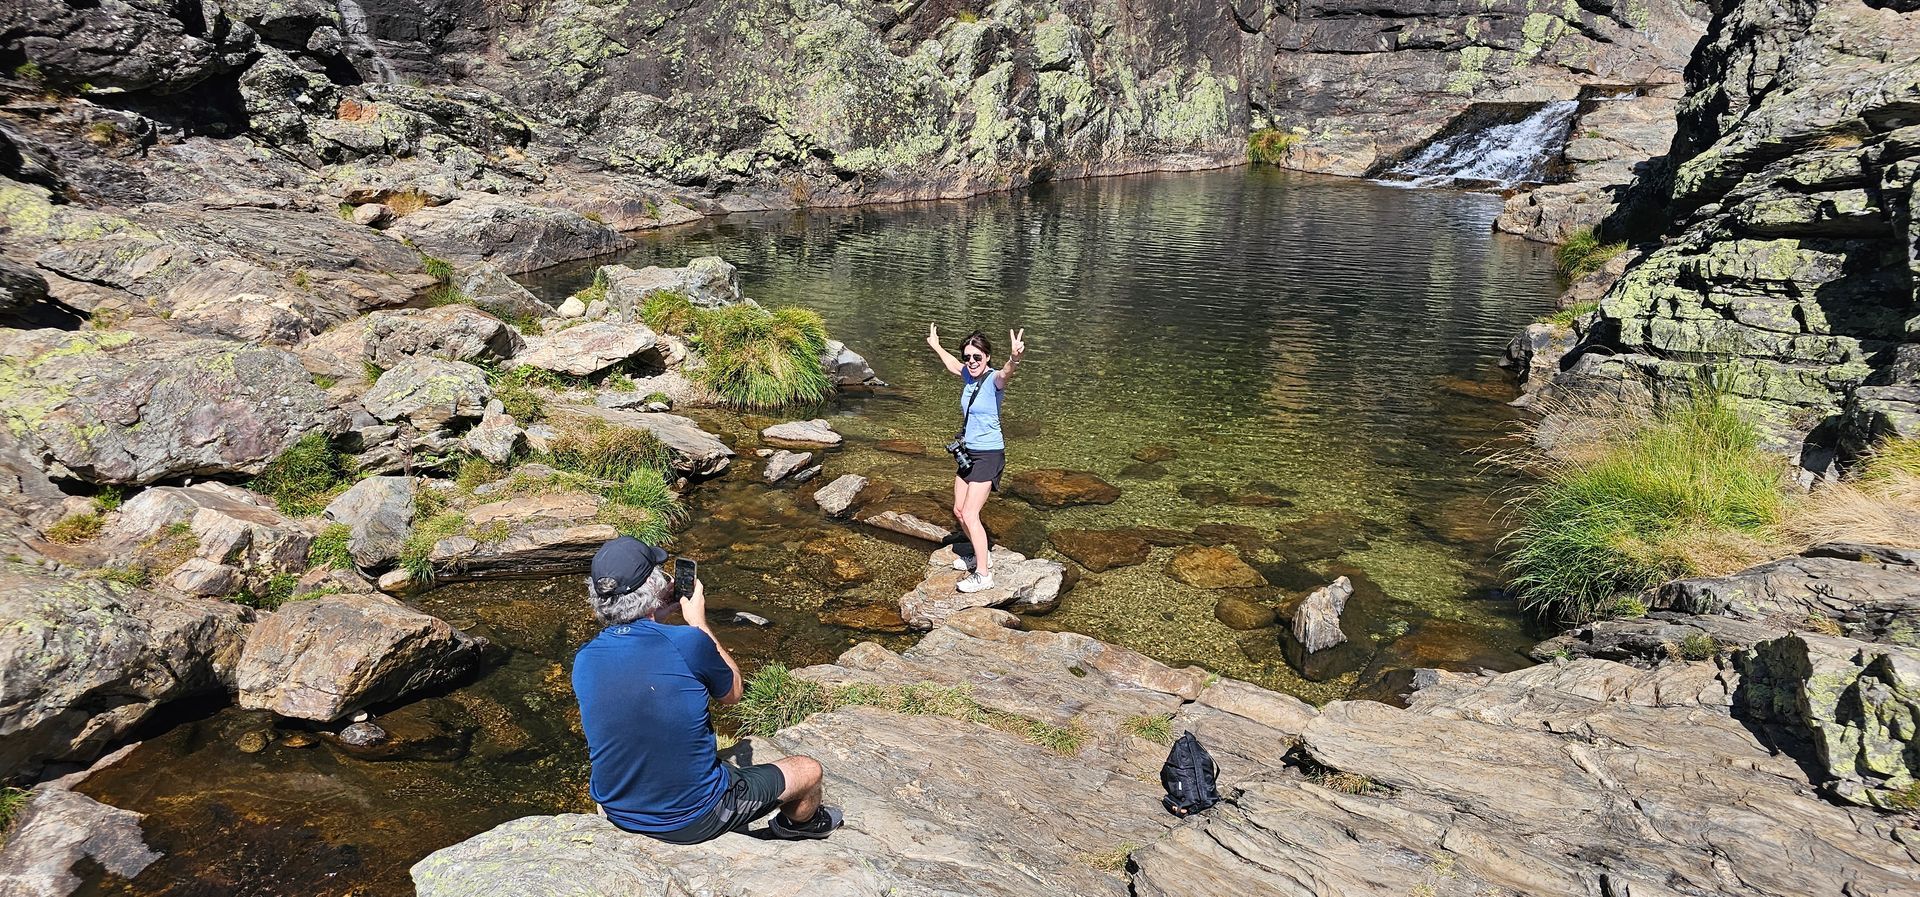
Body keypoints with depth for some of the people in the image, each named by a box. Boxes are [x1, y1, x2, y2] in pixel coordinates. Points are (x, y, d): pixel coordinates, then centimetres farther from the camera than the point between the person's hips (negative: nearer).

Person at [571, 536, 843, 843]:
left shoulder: (583, 661, -11)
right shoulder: (688, 643, -26)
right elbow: (733, 693, -4)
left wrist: (663, 611, 8)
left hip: (619, 816, 6)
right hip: (695, 822, -6)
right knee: (809, 770, 15)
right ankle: (799, 823, 50)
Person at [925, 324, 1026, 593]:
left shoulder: (993, 379, -18)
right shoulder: (968, 375, 4)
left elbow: (1005, 374, -44)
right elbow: (953, 365, 29)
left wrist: (1014, 359, -66)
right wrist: (936, 346, 44)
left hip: (989, 456, -9)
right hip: (968, 453, 9)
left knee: (970, 515, -10)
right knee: (958, 511, 15)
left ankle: (983, 575, 1)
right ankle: (982, 555, 34)